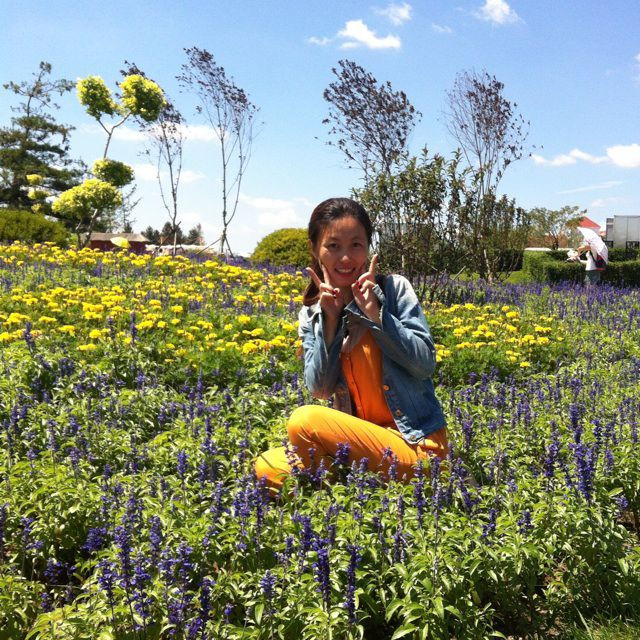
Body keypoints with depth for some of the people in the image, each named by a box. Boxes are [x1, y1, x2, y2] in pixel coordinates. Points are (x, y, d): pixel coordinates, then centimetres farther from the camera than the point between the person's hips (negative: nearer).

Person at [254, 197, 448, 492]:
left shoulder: (395, 289, -4)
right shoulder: (311, 313, 7)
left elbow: (426, 364, -12)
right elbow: (320, 389, -4)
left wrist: (375, 312, -18)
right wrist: (330, 319, -12)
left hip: (416, 444, -5)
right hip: (361, 439, 5)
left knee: (304, 421, -24)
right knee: (267, 468, -13)